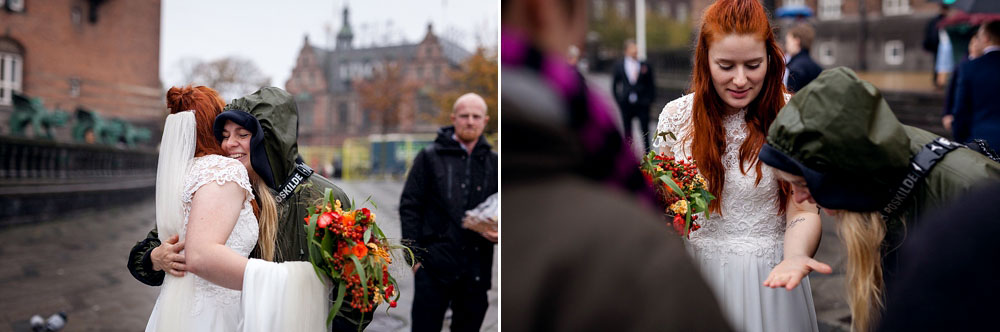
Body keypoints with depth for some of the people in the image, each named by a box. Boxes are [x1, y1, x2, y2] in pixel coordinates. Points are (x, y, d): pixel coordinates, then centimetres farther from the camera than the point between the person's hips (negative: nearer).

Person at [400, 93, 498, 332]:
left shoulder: (493, 162, 11)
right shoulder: (430, 157, 3)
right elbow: (409, 206, 1)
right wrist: (414, 254, -6)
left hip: (476, 267, 3)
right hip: (434, 266, -3)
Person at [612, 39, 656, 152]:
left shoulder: (645, 66, 1)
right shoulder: (619, 66, 4)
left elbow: (652, 84, 6)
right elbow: (614, 85, 11)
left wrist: (650, 99, -1)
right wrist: (618, 99, 5)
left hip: (642, 104, -1)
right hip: (626, 104, 1)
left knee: (645, 131, 0)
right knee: (627, 132, 7)